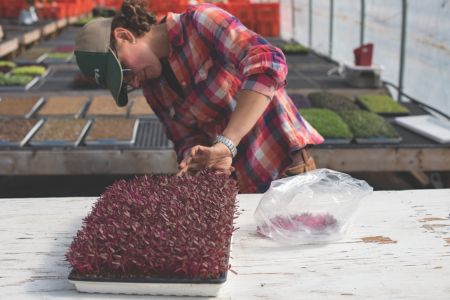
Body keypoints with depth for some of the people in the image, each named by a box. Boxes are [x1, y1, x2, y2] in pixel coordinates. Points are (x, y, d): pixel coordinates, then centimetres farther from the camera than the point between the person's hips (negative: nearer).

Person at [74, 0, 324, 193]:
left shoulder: (200, 21, -14)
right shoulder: (153, 89, 6)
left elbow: (268, 64, -27)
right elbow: (187, 140, 5)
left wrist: (225, 144, -32)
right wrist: (209, 157, -19)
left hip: (286, 167, -5)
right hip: (237, 183, 6)